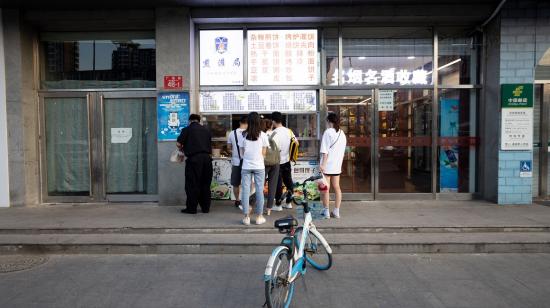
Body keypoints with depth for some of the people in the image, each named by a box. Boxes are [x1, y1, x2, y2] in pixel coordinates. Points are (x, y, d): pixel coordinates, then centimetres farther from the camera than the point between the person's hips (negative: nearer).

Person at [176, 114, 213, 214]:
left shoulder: (187, 129, 3)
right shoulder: (206, 130, 16)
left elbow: (178, 144, -3)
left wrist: (182, 149, 15)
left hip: (194, 158, -4)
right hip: (207, 158, 4)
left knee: (192, 184, 3)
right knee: (205, 184, 11)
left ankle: (191, 208, 7)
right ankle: (206, 207, 16)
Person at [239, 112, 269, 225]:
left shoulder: (244, 135, -1)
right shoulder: (263, 135, -3)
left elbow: (241, 153, 3)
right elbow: (264, 153, 2)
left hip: (246, 166, 1)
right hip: (259, 166, -1)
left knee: (245, 190, 5)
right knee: (259, 190, 6)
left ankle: (246, 217, 9)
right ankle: (259, 217, 12)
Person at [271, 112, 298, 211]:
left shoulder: (274, 133, -18)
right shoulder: (289, 131, 3)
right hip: (287, 160, 6)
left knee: (278, 183, 2)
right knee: (288, 181, 13)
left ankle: (278, 204, 11)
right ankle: (288, 202, 23)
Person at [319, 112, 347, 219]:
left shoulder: (328, 132, -10)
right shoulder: (342, 133, 10)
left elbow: (325, 150, -15)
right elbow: (343, 151, 14)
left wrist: (323, 164, -15)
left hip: (327, 165, -6)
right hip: (337, 165, 6)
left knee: (326, 188, 0)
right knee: (336, 187, 10)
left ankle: (326, 212, 5)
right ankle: (336, 211, 14)